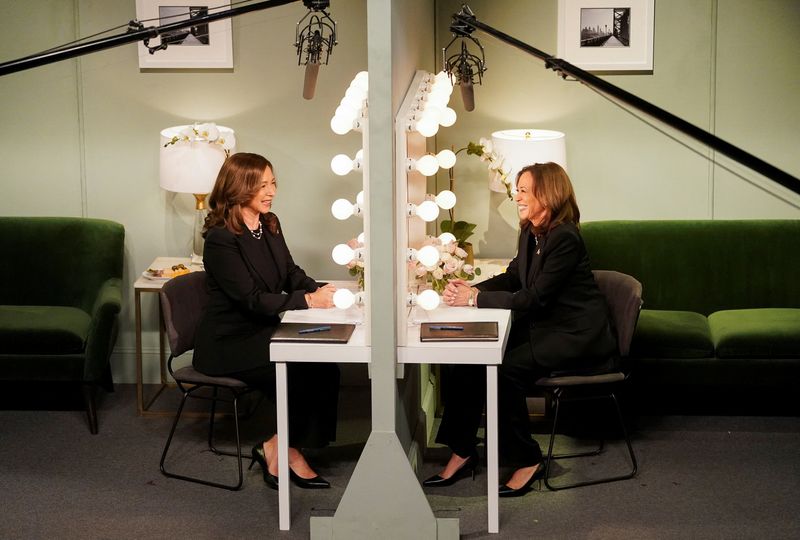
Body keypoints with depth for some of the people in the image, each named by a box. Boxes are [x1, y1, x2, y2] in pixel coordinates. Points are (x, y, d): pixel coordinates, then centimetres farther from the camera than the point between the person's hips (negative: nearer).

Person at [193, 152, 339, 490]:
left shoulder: (270, 225, 9)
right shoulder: (220, 238, -17)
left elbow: (291, 274, 11)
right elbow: (252, 298, -22)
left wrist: (320, 291, -11)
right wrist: (308, 300, -28)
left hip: (264, 331, 7)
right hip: (230, 344, -7)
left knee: (324, 364, -18)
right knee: (304, 374, -22)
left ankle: (289, 451, -6)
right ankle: (281, 451, 0)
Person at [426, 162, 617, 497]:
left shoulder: (564, 238, -21)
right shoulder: (531, 232, 8)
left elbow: (535, 298, -23)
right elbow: (513, 277, 13)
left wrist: (476, 299, -21)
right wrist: (472, 290, -6)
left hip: (577, 337, -9)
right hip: (543, 327, 9)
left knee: (506, 369, -28)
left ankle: (526, 461, -10)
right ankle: (461, 453, -2)